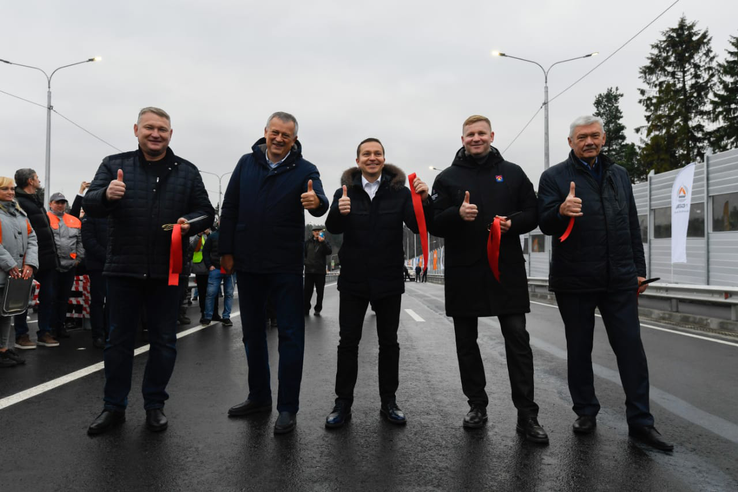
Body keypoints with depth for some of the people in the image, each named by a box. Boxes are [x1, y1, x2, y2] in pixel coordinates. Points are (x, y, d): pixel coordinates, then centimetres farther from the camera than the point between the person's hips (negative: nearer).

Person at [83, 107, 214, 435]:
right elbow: (89, 205, -5)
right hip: (123, 269, 0)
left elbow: (206, 212, 8)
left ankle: (155, 405, 24)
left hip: (166, 271, 1)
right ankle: (114, 407, 23)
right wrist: (107, 195, -28)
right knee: (119, 340, 9)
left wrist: (190, 223, -14)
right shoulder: (114, 164, 4)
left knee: (164, 340, 8)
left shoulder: (187, 171, 6)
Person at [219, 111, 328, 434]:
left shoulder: (304, 170, -3)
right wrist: (226, 251, 2)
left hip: (286, 267, -4)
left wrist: (317, 202, -45)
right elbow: (229, 209, 7)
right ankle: (259, 397, 31)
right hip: (247, 264, 4)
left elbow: (319, 203, -21)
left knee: (291, 335, -1)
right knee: (252, 332, 14)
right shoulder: (247, 163, 6)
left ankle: (288, 408, 9)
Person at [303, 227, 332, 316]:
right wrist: (305, 262, 3)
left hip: (320, 271, -1)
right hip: (309, 270, 1)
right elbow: (304, 253, 16)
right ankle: (306, 309, 7)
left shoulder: (324, 242, 4)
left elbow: (329, 251, -13)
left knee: (320, 292, 4)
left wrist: (323, 242, -22)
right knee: (307, 291, 1)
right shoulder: (308, 242, 10)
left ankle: (318, 309, 13)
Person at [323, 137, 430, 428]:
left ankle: (388, 402, 22)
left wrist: (423, 200, -27)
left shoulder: (399, 191, 1)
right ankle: (343, 403, 16)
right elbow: (333, 228, -11)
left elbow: (417, 226, -8)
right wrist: (339, 212, -34)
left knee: (389, 342, 10)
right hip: (353, 279, 0)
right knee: (348, 341, 5)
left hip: (389, 280, 1)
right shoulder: (346, 191, 1)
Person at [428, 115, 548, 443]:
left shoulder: (512, 173, 10)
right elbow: (434, 223, 0)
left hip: (507, 269, 0)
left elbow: (532, 214, 9)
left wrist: (512, 223, -12)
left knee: (518, 339, -2)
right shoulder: (448, 178, 7)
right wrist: (458, 214, -19)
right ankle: (477, 404, 25)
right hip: (463, 272, 1)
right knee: (466, 342, 9)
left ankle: (527, 415, 7)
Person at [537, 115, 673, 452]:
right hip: (574, 282, -3)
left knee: (631, 347, 2)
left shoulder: (619, 175, 13)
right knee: (579, 349, 9)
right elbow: (545, 224, -9)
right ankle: (586, 412, 24)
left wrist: (639, 269, 12)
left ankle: (640, 421, 12)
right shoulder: (554, 177, -1)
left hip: (619, 280, 3)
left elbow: (632, 226, 16)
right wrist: (561, 211, -32)